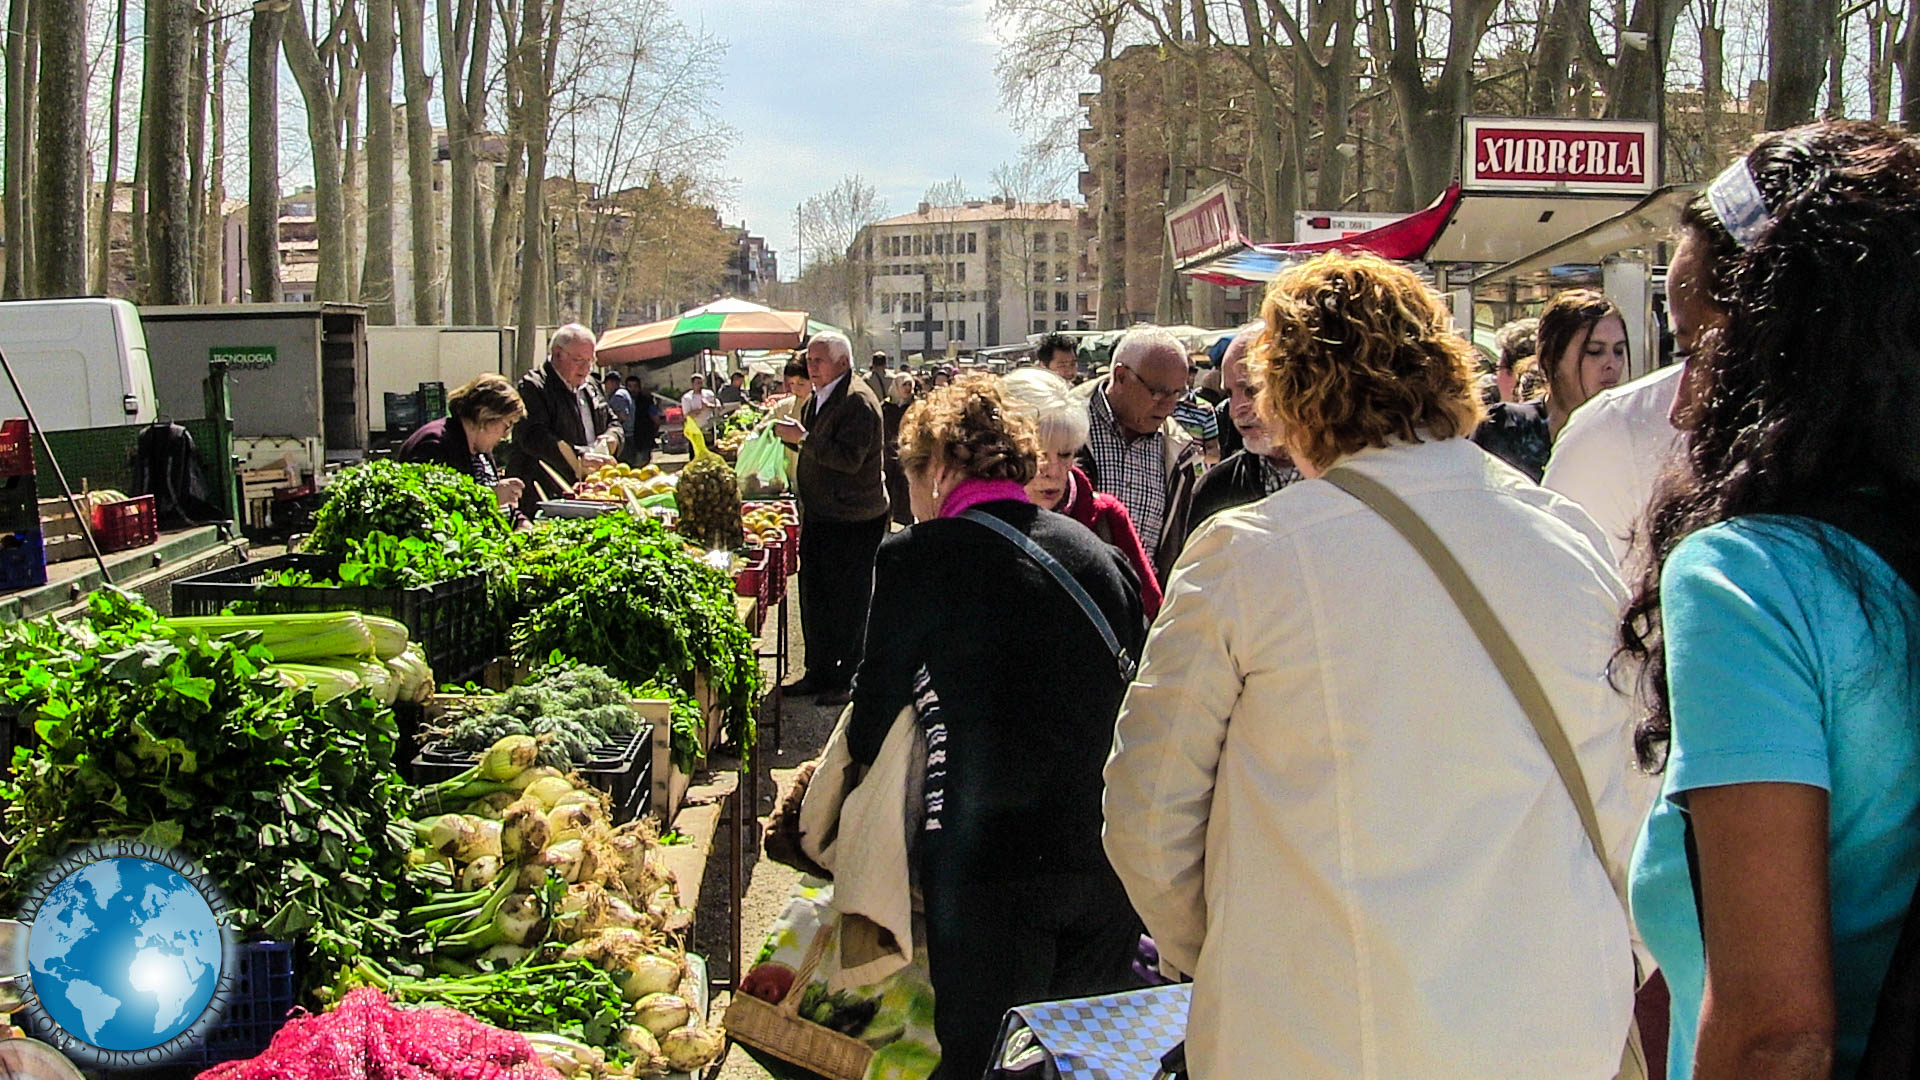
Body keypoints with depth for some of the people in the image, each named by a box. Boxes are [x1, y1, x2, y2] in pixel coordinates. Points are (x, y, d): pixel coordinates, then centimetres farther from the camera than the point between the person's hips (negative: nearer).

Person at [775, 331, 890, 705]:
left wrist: (803, 438, -23)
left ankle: (848, 680, 8)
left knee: (849, 602, -1)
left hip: (854, 522, -10)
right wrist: (793, 436, 11)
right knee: (814, 597, 14)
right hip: (819, 516, 10)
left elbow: (849, 459, -26)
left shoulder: (858, 401, -17)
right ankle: (819, 672, 25)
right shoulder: (819, 398, 14)